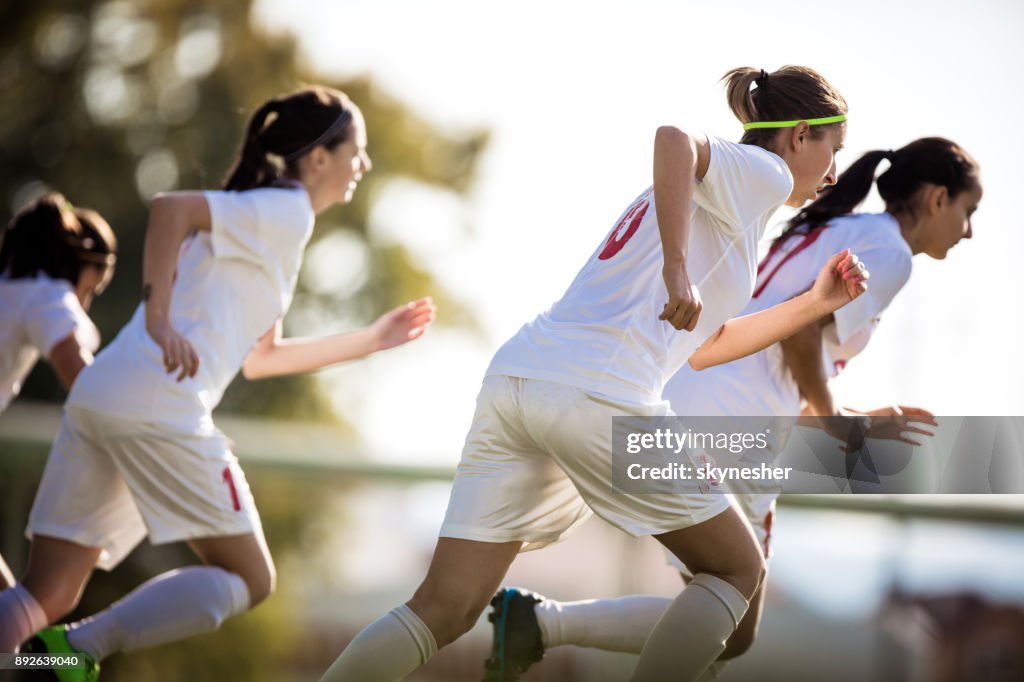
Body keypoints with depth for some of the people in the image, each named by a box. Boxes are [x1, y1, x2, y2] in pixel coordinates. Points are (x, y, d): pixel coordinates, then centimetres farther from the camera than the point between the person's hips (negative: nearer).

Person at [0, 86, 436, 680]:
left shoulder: (277, 217, 29)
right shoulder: (286, 212, 0)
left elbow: (258, 357, 37)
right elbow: (170, 207, -16)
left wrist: (372, 340, 43)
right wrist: (159, 316, -18)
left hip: (96, 399, 9)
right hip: (159, 408, -9)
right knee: (250, 580, 4)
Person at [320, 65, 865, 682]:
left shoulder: (721, 192, 32)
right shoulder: (760, 172, 5)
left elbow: (702, 348, 37)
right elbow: (675, 138, -17)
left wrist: (815, 304, 38)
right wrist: (677, 268, -23)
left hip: (513, 380, 8)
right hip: (601, 396, -8)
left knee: (444, 610, 2)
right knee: (739, 569, 10)